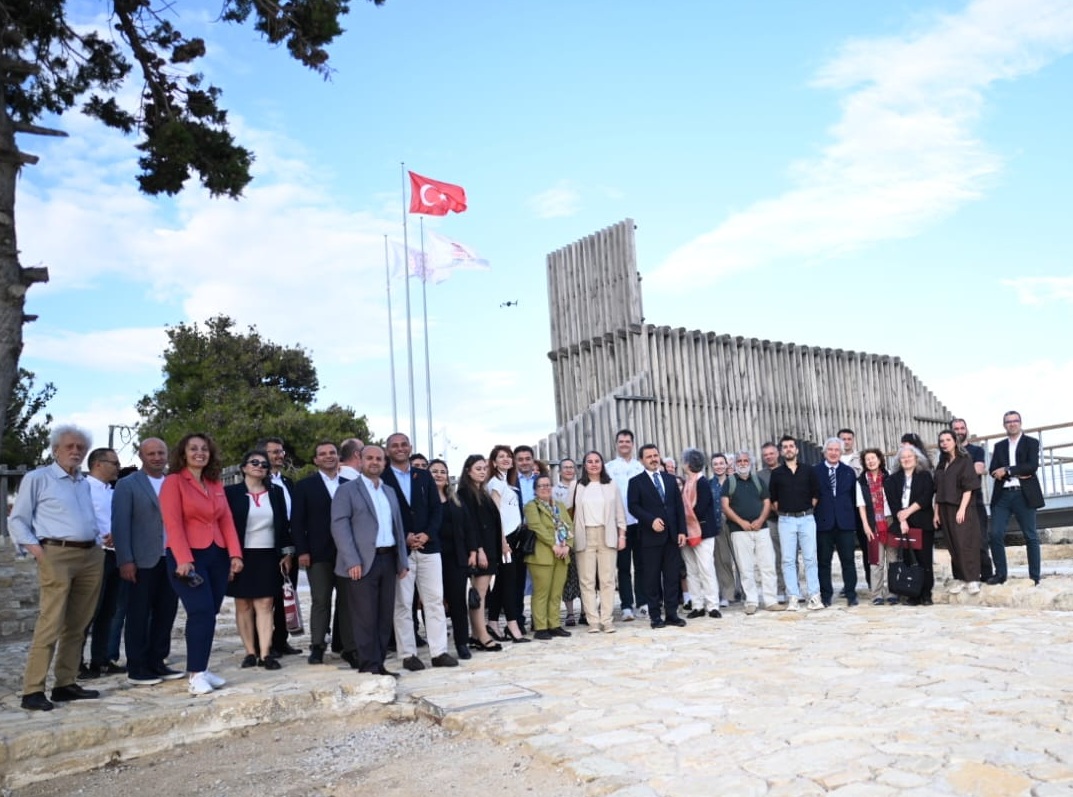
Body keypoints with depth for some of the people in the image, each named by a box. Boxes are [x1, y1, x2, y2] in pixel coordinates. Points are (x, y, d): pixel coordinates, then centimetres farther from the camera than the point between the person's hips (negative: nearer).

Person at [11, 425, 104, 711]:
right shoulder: (37, 478, 2)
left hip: (91, 556, 6)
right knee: (51, 623, -11)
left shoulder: (86, 483, 19)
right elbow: (17, 520, 2)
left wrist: (103, 538, 5)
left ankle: (66, 683, 16)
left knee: (77, 626, 8)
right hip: (56, 554, -6)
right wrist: (35, 548, -10)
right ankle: (32, 690, -6)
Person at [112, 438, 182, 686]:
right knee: (139, 616, 2)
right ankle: (136, 669, 8)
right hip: (143, 561, -4)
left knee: (165, 614, 8)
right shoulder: (127, 485, 1)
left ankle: (157, 663, 17)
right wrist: (125, 560, -13)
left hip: (172, 560, 5)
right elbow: (120, 524, -5)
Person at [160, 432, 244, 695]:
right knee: (202, 613, -13)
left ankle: (202, 669, 17)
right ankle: (196, 674, -5)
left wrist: (235, 554, 1)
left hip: (217, 556, 6)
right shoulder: (174, 482, -3)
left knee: (210, 614, 7)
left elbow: (226, 521, 12)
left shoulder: (216, 484, 15)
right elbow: (173, 524, -12)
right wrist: (183, 559, -21)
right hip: (188, 557, -6)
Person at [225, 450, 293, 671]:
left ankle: (265, 654, -5)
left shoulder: (276, 492, 8)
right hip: (240, 556, -1)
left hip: (268, 556, 2)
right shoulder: (231, 492, -1)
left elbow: (284, 524, 10)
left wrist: (287, 553, 5)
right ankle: (250, 652, 10)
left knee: (265, 605, -3)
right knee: (244, 605, 4)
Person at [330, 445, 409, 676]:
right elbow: (339, 526, -9)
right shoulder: (347, 490, 0)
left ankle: (379, 664, 15)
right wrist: (352, 561, -17)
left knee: (385, 616, 7)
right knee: (366, 618, -4)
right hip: (363, 562, -6)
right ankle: (369, 666, 3)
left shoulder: (389, 492, 19)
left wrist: (402, 560, 12)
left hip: (388, 559, 6)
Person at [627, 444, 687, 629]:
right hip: (651, 536, -3)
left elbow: (679, 506, 10)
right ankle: (655, 615, 8)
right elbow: (633, 506, -6)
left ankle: (671, 613, 11)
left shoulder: (671, 479, 14)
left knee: (672, 576, 4)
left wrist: (682, 531, 2)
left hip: (672, 535, 3)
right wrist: (651, 520, -18)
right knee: (652, 577, 1)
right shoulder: (636, 482, 2)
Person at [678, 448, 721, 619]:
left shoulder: (702, 483, -11)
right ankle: (698, 605, 15)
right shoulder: (685, 483, 9)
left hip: (702, 532, -7)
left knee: (706, 569, -3)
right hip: (688, 533, 7)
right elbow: (682, 506, 11)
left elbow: (699, 510, -15)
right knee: (691, 571, 9)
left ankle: (712, 605, 3)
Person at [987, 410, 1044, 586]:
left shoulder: (1031, 442, 5)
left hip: (1024, 495, -3)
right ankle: (1000, 574, 5)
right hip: (1002, 495, 3)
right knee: (996, 534, -4)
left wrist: (1007, 470, -13)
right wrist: (1017, 474, -11)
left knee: (1031, 536, 1)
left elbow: (1033, 466, -10)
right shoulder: (999, 446, 16)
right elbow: (993, 470, 4)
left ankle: (1034, 576, 7)